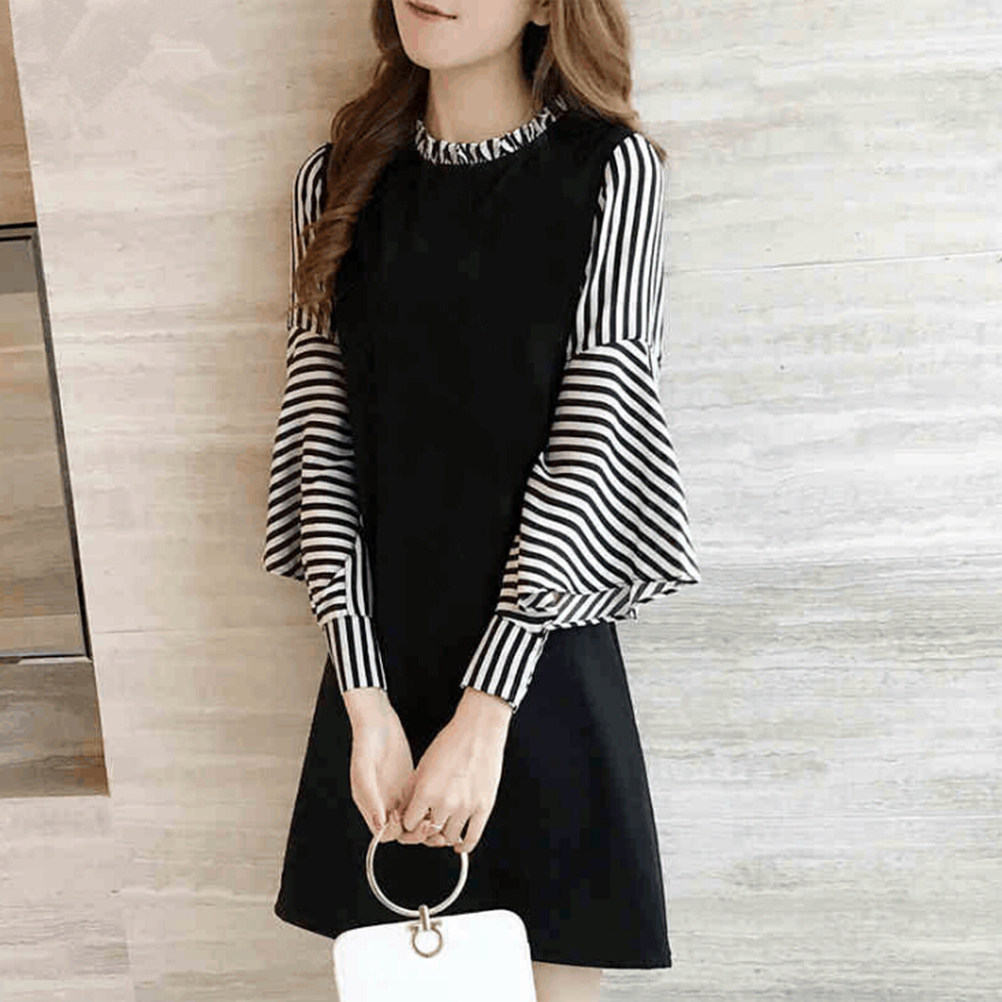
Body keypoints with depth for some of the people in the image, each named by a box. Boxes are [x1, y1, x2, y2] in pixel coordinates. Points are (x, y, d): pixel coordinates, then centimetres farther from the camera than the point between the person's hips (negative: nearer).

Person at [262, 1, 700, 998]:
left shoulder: (612, 174, -6)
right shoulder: (338, 181, 4)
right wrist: (367, 703, -10)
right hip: (381, 664, 3)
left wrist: (485, 712, -15)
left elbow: (590, 440, -12)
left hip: (541, 664, -2)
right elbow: (324, 437, -2)